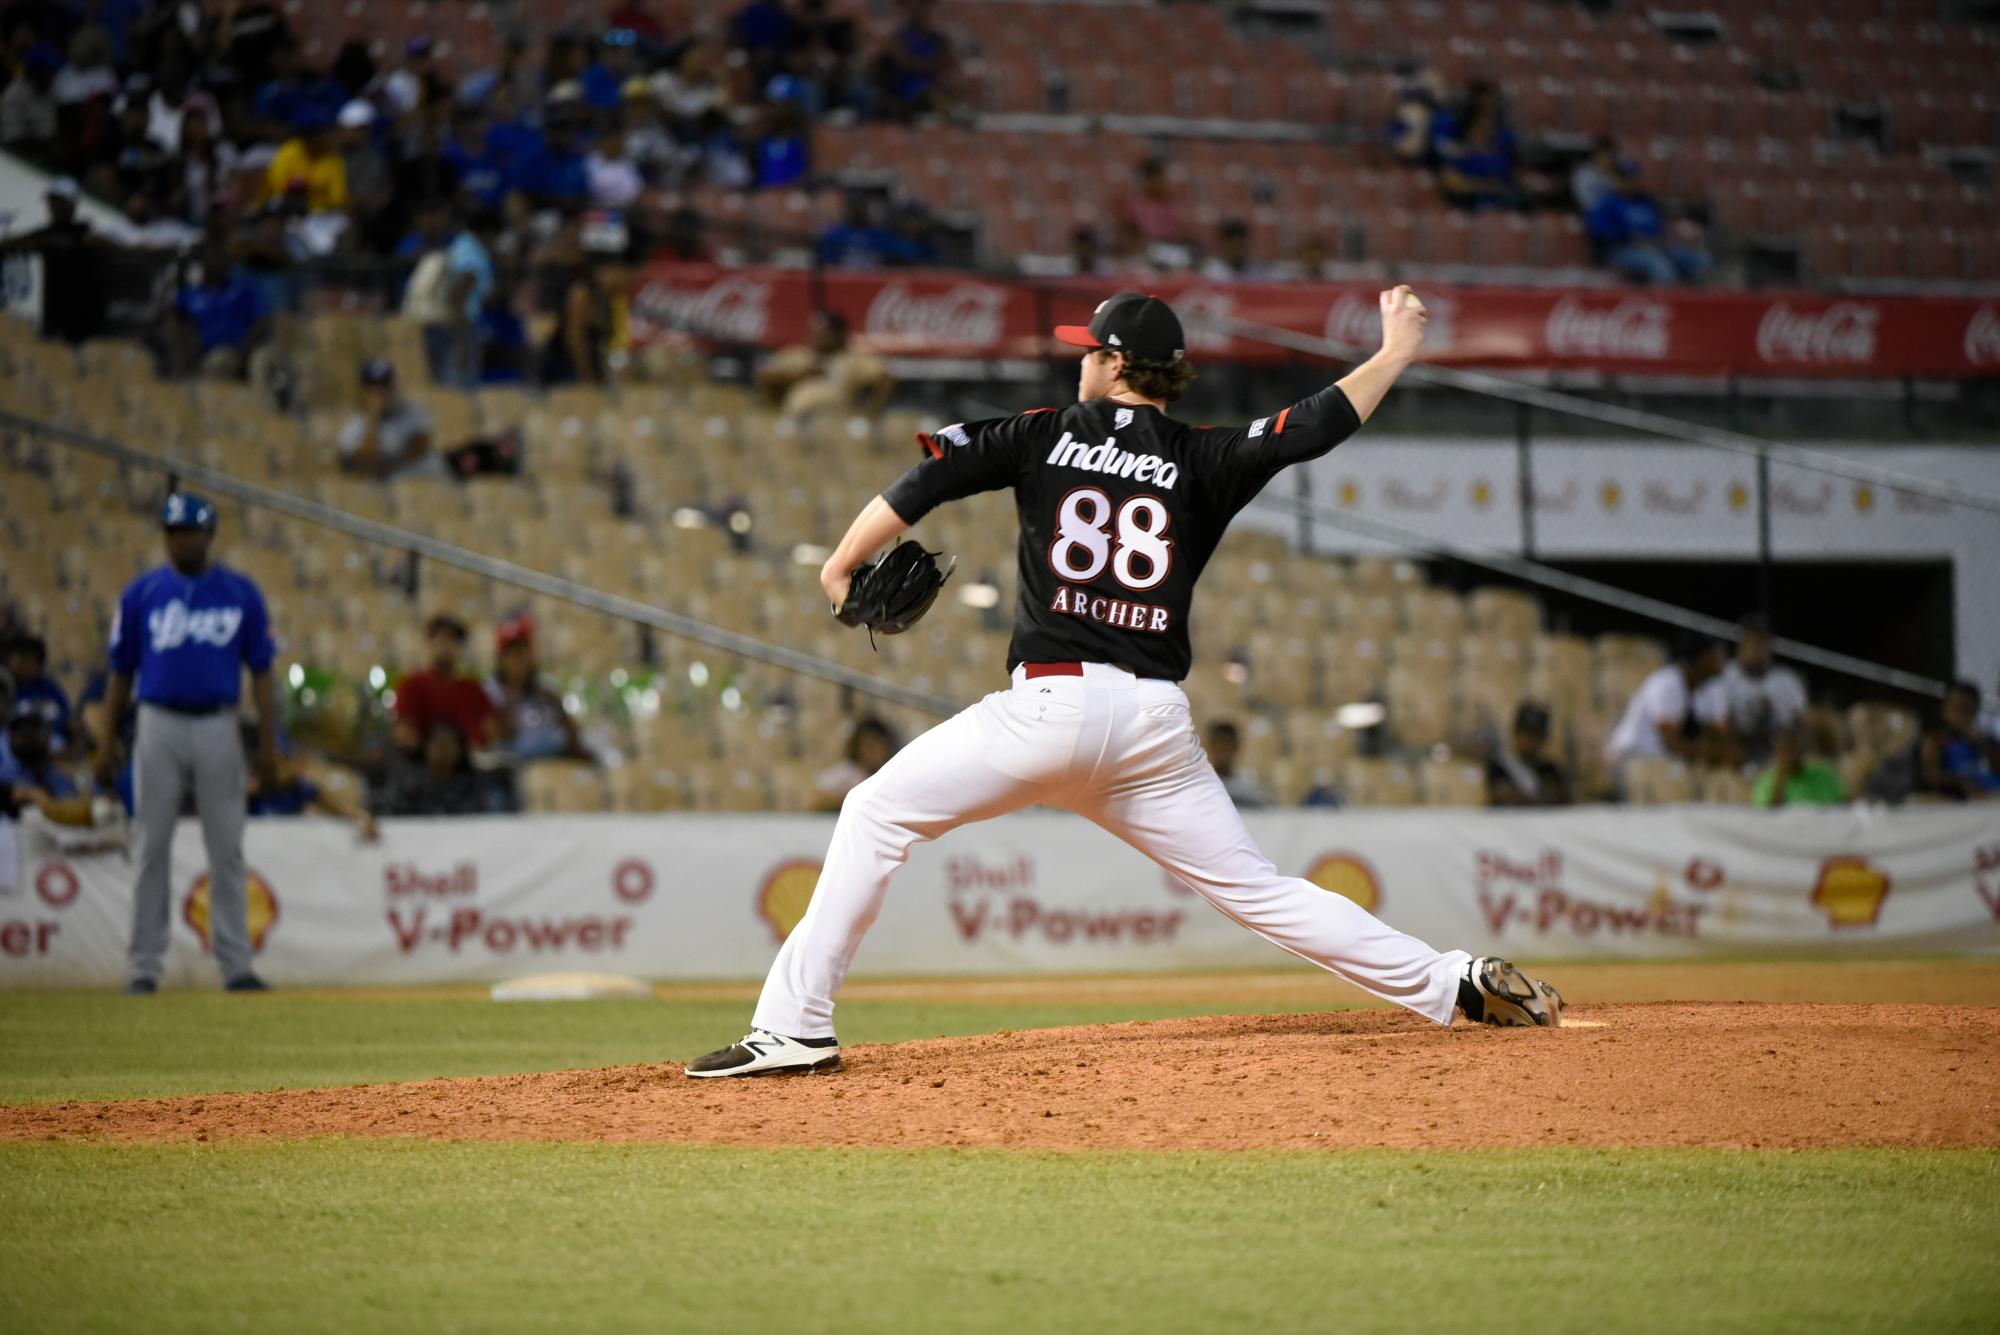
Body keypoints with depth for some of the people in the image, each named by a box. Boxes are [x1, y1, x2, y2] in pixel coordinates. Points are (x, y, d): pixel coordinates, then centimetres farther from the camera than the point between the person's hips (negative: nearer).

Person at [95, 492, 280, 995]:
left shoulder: (241, 593, 3)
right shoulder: (142, 593, 4)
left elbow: (260, 670, 4)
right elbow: (122, 671, 7)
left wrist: (268, 741, -3)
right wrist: (107, 740, 2)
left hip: (218, 727, 0)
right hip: (159, 724, 0)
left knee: (227, 849, 1)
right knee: (153, 846, 2)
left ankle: (236, 964, 4)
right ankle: (144, 966, 6)